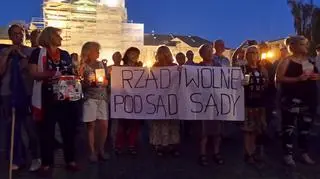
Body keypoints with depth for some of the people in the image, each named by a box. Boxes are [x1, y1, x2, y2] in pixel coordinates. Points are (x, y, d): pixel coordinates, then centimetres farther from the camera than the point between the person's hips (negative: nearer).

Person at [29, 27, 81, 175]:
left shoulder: (65, 54, 15)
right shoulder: (38, 53, 1)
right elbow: (34, 74, -8)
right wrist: (50, 74, -24)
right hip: (47, 98, -4)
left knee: (69, 129, 8)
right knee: (47, 130, 3)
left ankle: (70, 160, 20)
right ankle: (46, 163, 16)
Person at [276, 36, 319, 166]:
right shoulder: (287, 61, -6)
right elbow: (279, 78, -15)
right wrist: (297, 79, -23)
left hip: (309, 97, 7)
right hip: (292, 98, -7)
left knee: (306, 126, 13)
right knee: (289, 126, -3)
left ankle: (304, 153, 26)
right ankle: (288, 154, 6)